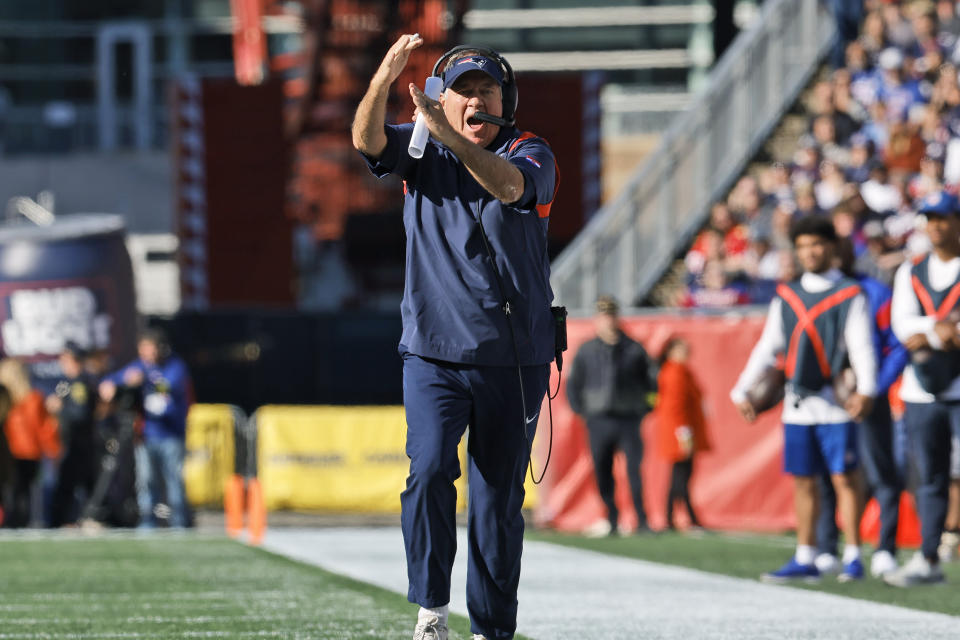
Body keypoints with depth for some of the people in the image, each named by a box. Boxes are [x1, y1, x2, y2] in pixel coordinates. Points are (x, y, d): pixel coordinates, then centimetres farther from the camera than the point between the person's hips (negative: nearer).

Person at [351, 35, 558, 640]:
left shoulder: (532, 154, 0)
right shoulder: (422, 152, 6)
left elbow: (507, 184, -24)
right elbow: (367, 139, -15)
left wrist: (449, 134, -41)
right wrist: (384, 78, -35)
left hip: (515, 359, 0)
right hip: (435, 355, 0)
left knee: (499, 497, 5)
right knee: (430, 470, -20)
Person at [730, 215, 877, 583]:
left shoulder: (850, 295, 1)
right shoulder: (786, 297, 14)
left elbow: (861, 348, -7)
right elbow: (767, 348, 17)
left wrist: (866, 390, -21)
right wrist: (741, 390, 10)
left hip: (836, 402, -4)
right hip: (797, 405, 4)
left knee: (844, 478, -5)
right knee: (803, 481, 7)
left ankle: (853, 557, -1)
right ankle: (805, 559, 12)